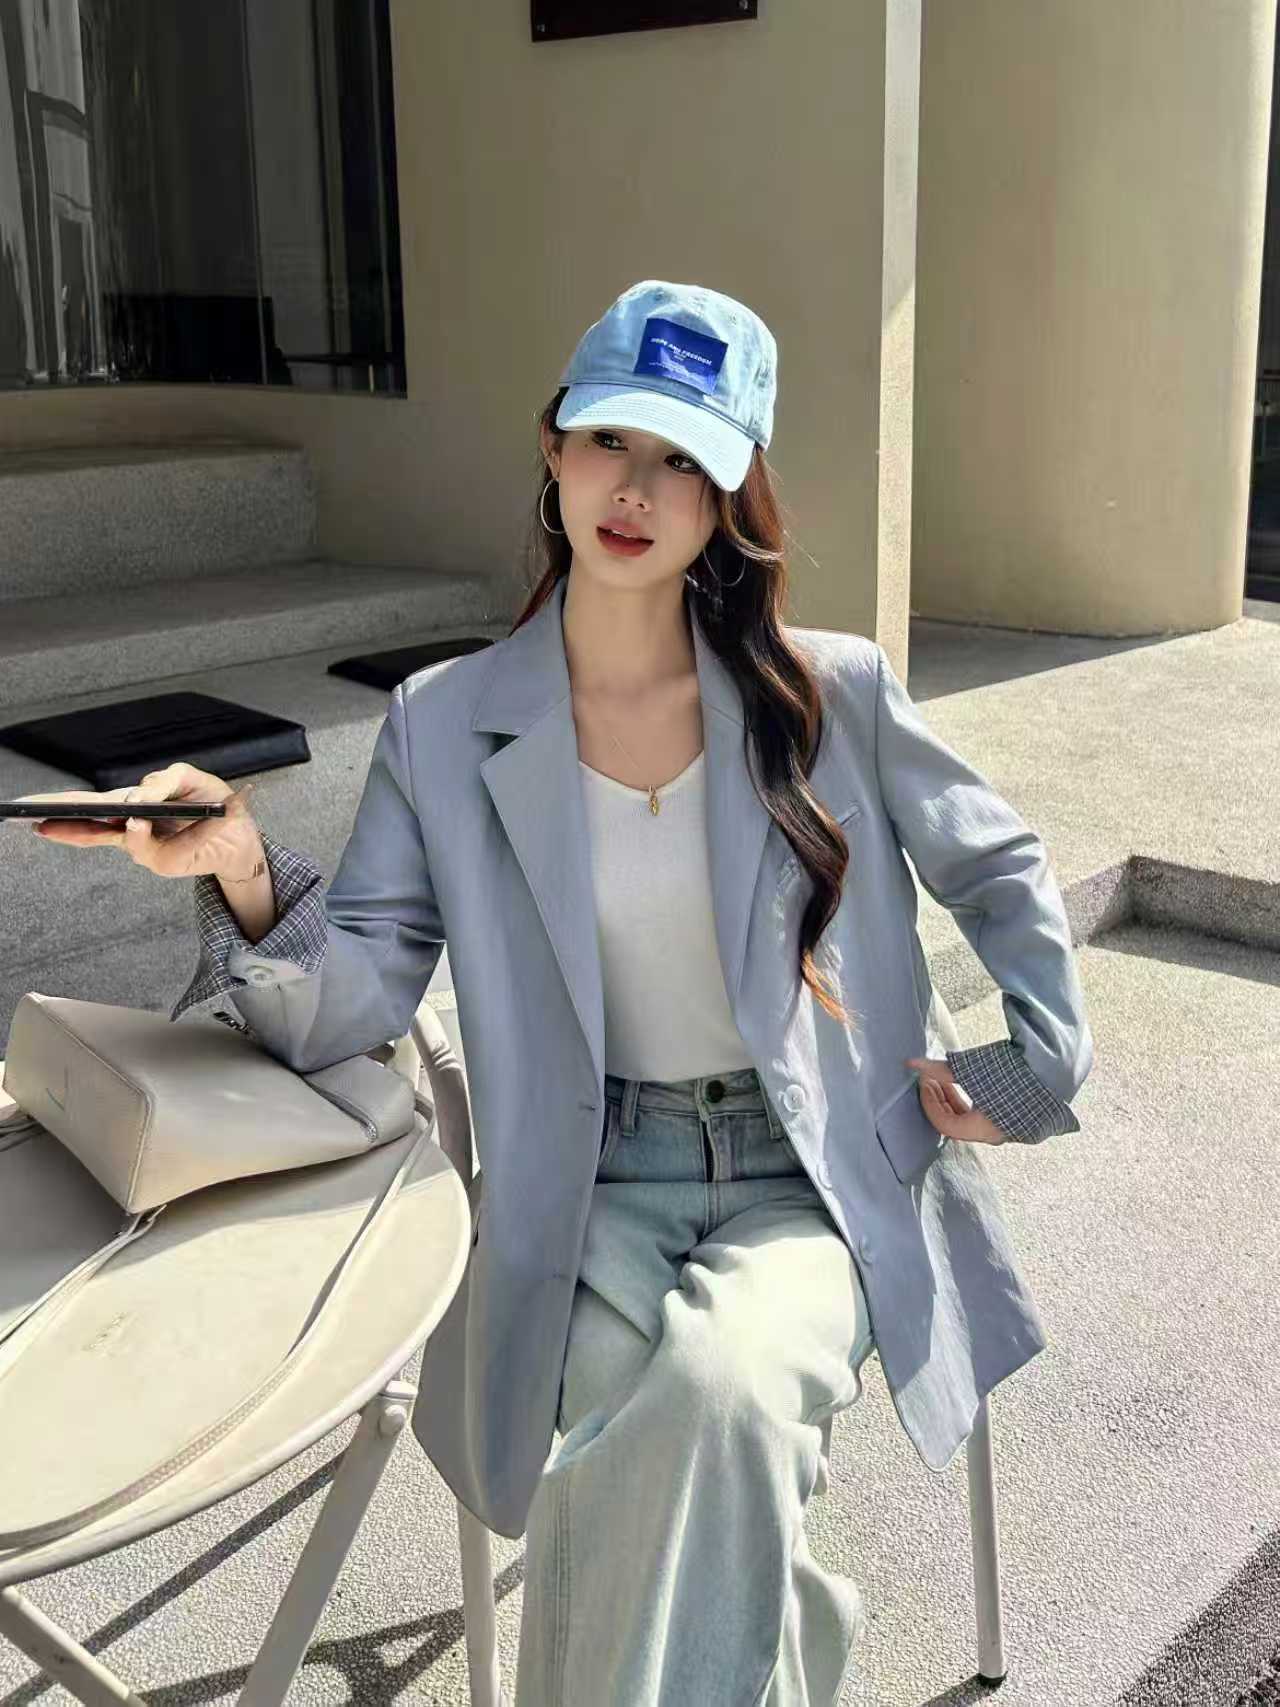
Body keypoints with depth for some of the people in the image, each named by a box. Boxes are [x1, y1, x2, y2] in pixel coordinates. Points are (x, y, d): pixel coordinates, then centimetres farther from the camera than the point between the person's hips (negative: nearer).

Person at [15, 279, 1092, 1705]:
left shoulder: (832, 694, -2)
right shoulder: (444, 729, 0)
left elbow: (998, 869, 14)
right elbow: (350, 1002, -6)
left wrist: (1040, 1062, 4)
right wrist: (242, 872, -24)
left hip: (815, 1179, -1)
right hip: (591, 1191, 1)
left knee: (718, 1385, -33)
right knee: (622, 1455, -28)